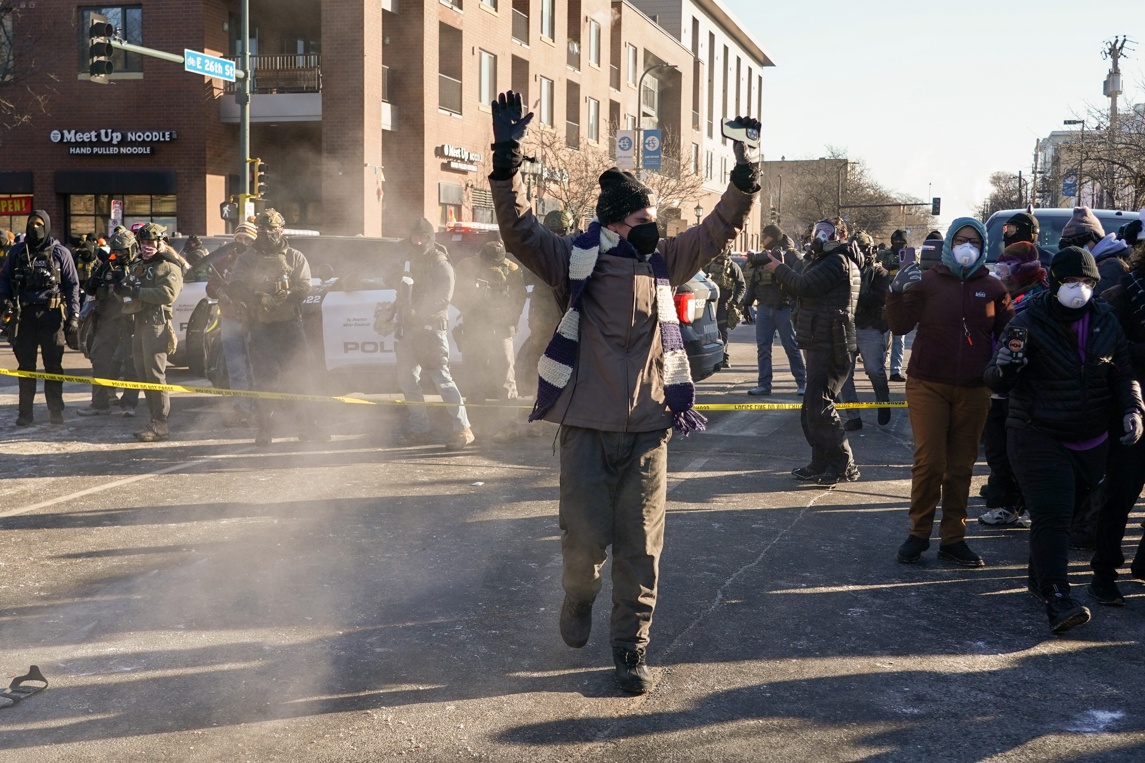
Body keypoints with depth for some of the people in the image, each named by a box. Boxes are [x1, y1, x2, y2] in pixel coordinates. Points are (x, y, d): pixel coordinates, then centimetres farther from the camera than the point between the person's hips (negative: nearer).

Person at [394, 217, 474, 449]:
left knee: (441, 377, -13)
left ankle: (463, 428, -13)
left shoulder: (441, 265, -7)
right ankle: (419, 429, 17)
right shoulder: (410, 261, 16)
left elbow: (443, 298, -17)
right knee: (407, 378, 8)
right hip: (409, 328, 8)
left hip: (431, 328, -8)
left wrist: (418, 312, -23)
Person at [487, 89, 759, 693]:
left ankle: (631, 649, 15)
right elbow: (519, 230, -13)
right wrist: (508, 157, -24)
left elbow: (720, 228, 17)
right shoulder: (576, 262, -2)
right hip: (586, 427, -3)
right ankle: (579, 598, 34)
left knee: (641, 546, 4)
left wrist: (745, 173, 6)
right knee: (584, 539, 0)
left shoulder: (663, 261, 10)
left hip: (648, 428, 3)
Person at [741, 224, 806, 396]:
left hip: (784, 308, -6)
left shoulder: (792, 256, -6)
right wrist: (747, 304, 17)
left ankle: (802, 383, 7)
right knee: (762, 347, 4)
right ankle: (764, 384, 8)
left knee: (791, 347, -1)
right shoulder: (760, 257, 14)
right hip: (763, 308, 6)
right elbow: (752, 283, 20)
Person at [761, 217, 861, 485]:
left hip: (831, 347, -11)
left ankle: (844, 466, -8)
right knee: (813, 408, 14)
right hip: (821, 345, 11)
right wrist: (780, 269, 6)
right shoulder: (827, 261, 21)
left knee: (819, 406, -13)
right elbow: (801, 291, 19)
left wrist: (779, 268, -7)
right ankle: (822, 465, 21)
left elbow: (804, 286, -21)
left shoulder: (838, 262, -13)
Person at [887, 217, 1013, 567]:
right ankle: (919, 533, 9)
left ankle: (953, 538, 15)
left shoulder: (993, 288, 4)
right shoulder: (928, 281, 0)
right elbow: (901, 325, -7)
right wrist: (897, 292, -24)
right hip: (928, 385, -2)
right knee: (929, 462, -5)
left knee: (961, 466, 7)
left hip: (973, 390, 2)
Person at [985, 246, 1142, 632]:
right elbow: (996, 382, -9)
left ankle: (1041, 577, 33)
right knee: (1051, 517, -16)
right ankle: (1056, 598, -22)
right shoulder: (1030, 322, -9)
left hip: (1092, 439, 5)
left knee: (1071, 510, 14)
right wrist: (1007, 361, -31)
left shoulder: (1105, 321, 5)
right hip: (1039, 437, -5)